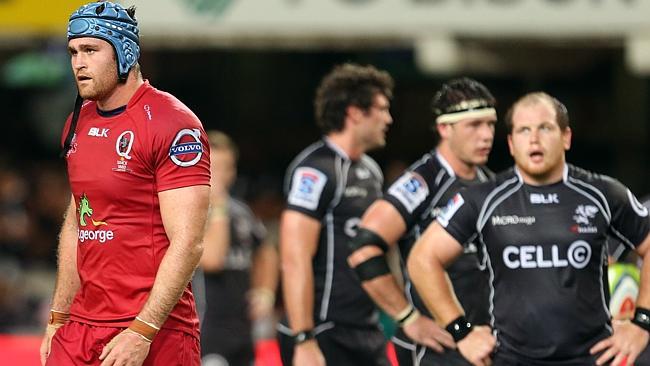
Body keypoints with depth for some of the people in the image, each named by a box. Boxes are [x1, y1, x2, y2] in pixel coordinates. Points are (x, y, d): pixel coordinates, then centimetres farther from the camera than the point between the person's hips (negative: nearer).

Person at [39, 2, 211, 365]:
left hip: (153, 332, -7)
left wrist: (141, 332, -20)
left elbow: (187, 244, -16)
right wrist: (58, 318, 17)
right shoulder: (79, 123, 13)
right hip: (80, 328, 7)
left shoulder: (172, 124, -11)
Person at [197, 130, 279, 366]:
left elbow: (265, 254, 30)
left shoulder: (239, 212, 12)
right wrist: (217, 209, -15)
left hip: (241, 329, 8)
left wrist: (265, 293, 13)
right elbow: (211, 259, -24)